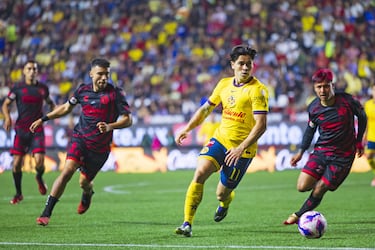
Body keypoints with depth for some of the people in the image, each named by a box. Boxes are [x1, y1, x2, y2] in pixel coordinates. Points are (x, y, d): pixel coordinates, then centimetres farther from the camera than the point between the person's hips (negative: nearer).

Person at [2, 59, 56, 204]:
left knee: (39, 162, -16)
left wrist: (53, 109, 1)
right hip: (21, 130, 0)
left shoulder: (43, 88, 6)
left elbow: (50, 102, 23)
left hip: (37, 130, 0)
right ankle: (18, 193, 16)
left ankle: (39, 178, 20)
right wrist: (7, 117, -16)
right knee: (17, 163, -3)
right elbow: (5, 104, 3)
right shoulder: (17, 88, 0)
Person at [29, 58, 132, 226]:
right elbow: (67, 108, 19)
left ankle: (87, 194, 47)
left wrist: (109, 126, -27)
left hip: (100, 147, -1)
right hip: (80, 138, 1)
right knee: (68, 170, -21)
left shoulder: (115, 94, -8)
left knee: (84, 182, 5)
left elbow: (128, 120, -9)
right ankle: (46, 213, -17)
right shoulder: (83, 90, 2)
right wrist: (43, 119, 18)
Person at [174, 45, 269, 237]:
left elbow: (261, 125, -20)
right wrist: (187, 129, 11)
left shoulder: (257, 90, -13)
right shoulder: (224, 84, 6)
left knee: (222, 194, 3)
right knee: (200, 172, -20)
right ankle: (187, 224, -17)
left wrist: (241, 148, -29)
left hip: (242, 149, -4)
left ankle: (224, 203, 44)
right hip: (220, 139, 4)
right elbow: (206, 108, 20)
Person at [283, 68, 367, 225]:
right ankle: (322, 182, 21)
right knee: (302, 187, -11)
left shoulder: (346, 101, -14)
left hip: (343, 155, -3)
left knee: (318, 191, -7)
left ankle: (299, 215, 16)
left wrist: (358, 141, 10)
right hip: (321, 150, 3)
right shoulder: (313, 108, -5)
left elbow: (361, 116, 5)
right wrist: (301, 151, 8)